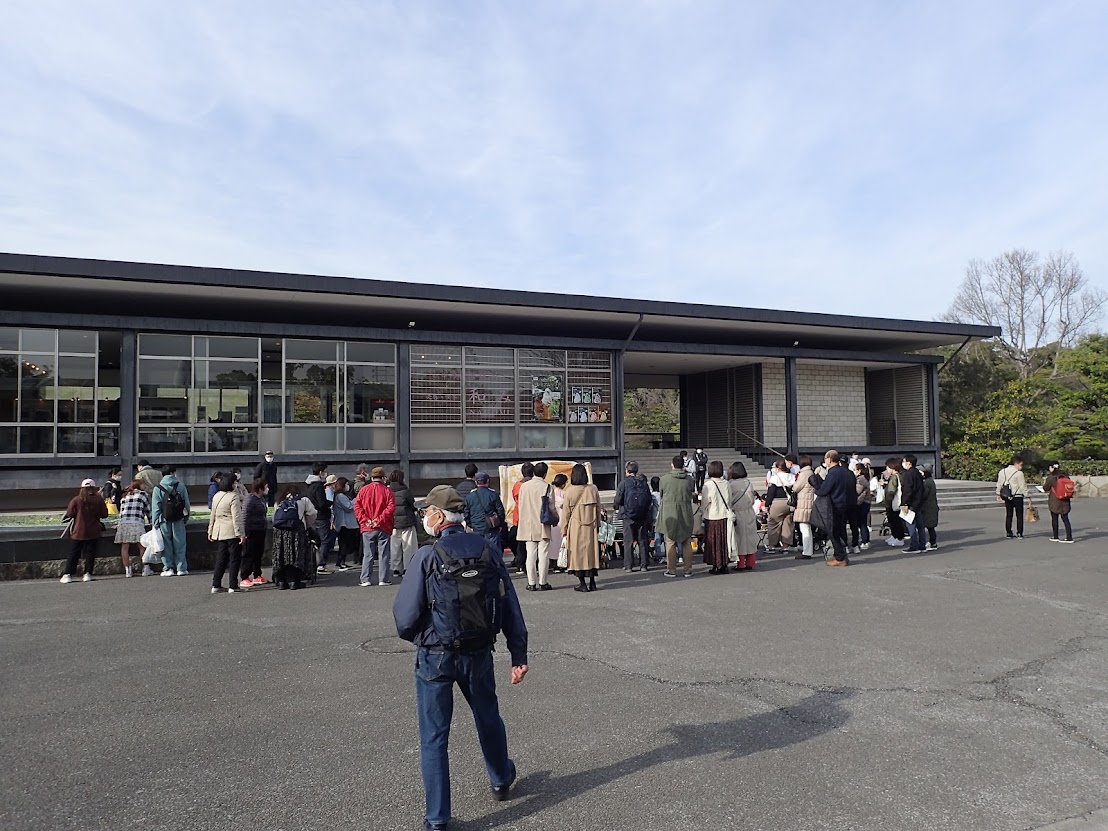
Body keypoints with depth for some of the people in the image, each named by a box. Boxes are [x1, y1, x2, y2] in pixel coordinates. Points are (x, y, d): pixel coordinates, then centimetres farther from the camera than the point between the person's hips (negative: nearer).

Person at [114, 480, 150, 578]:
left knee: (125, 547, 4)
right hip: (137, 522, -4)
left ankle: (127, 570, 3)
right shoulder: (142, 494, 12)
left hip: (123, 523, 4)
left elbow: (121, 511, 24)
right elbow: (148, 509, 14)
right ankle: (145, 569, 1)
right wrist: (151, 521, 26)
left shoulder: (124, 496, 25)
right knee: (142, 545, 2)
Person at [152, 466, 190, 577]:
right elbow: (187, 504, 3)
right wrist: (187, 516, 16)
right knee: (179, 544, 6)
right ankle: (181, 569, 8)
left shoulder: (158, 489, -3)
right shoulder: (181, 486, -1)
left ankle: (168, 569, 9)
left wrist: (155, 523, 0)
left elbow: (156, 508, -5)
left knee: (166, 545, 7)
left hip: (164, 520, -1)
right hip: (179, 520, 1)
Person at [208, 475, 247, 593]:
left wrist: (210, 531, 25)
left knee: (221, 559, 14)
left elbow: (212, 515, 17)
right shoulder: (233, 497, -15)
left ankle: (216, 585, 16)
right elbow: (237, 517, -17)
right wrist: (241, 534, -16)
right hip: (232, 532, -8)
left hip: (219, 532, 8)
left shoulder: (216, 496, 10)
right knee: (235, 558, 0)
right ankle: (233, 586, 1)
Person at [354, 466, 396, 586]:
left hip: (367, 528, 2)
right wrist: (379, 520, -13)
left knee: (367, 555, 7)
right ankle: (383, 579, 4)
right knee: (383, 554, 4)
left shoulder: (363, 490, 4)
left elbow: (357, 507, -3)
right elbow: (391, 508, -14)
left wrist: (365, 520, -7)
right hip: (383, 528, -2)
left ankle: (366, 579, 5)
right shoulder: (387, 491, -3)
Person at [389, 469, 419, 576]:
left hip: (393, 522, 4)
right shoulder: (405, 490, -12)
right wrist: (415, 509, 17)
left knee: (395, 547, 11)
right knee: (408, 546, 4)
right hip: (406, 522, -4)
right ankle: (407, 568, 2)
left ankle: (396, 569, 14)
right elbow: (413, 505, -3)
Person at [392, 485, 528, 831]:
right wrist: (519, 654, 6)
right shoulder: (488, 552, -5)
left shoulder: (427, 557, -17)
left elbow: (405, 614, -15)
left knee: (434, 737, 10)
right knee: (488, 719, 26)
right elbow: (511, 608, -1)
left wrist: (411, 635, 8)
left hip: (435, 657, -4)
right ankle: (501, 780, 48)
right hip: (479, 655, 4)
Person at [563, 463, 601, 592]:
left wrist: (564, 529, 7)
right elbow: (598, 509, 6)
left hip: (575, 527, -2)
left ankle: (582, 583, 7)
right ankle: (592, 582, 14)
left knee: (578, 552, 5)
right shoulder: (593, 489, -2)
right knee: (591, 551, 10)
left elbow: (566, 512, -2)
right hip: (591, 527, 2)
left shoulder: (569, 491, -8)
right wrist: (598, 524, 17)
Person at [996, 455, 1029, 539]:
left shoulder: (1002, 472, 7)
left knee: (1008, 515, 10)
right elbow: (1023, 486, -11)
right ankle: (1019, 533, 2)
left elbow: (999, 484, 11)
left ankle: (1008, 533, 11)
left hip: (1007, 497, 5)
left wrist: (998, 494, 18)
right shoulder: (1019, 473, -11)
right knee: (1019, 515, 4)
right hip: (1017, 496, -5)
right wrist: (1026, 496, -5)